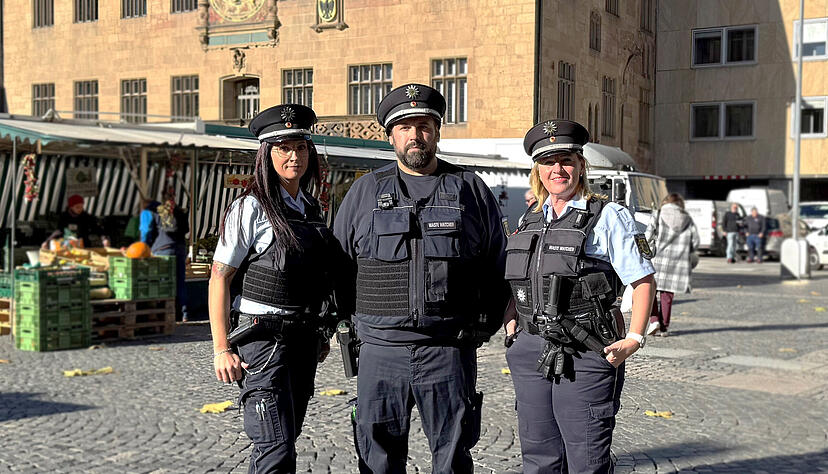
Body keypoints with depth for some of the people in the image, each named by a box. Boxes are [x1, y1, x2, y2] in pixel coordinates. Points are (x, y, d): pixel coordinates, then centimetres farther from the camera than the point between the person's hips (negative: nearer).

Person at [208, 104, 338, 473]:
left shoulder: (310, 208, 12)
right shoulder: (250, 208, -10)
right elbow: (219, 279, -10)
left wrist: (320, 335, 21)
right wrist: (221, 349, -14)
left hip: (303, 341, 7)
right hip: (263, 339, -7)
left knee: (286, 439, 14)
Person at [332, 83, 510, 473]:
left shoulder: (470, 189, 8)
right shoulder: (365, 191, 9)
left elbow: (498, 261, 12)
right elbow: (338, 260, 13)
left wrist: (486, 320, 4)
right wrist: (353, 316, 4)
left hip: (450, 349, 0)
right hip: (382, 348, 1)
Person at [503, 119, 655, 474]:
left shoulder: (608, 217, -2)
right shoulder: (530, 222, 14)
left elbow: (643, 281, -3)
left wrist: (634, 339, -12)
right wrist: (511, 329, 10)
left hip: (585, 353, -5)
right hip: (530, 351, 6)